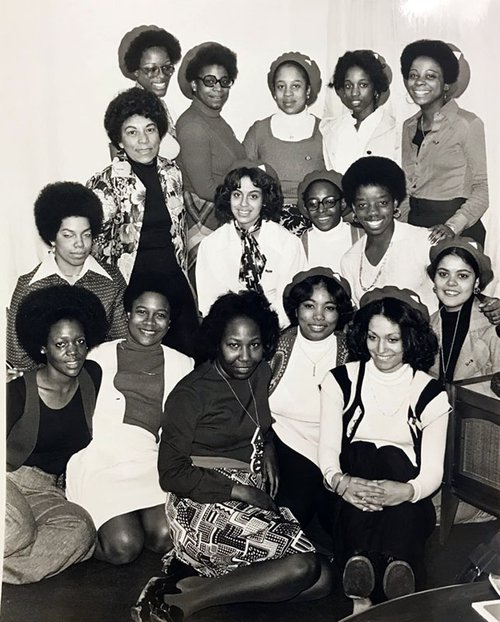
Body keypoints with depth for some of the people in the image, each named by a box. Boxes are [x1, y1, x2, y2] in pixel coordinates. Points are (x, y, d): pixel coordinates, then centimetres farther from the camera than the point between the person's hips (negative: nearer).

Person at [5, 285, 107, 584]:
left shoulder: (93, 377, 1)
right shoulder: (19, 392, -11)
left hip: (47, 489, 5)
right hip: (9, 478, -5)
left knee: (80, 531, -28)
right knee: (18, 531, -37)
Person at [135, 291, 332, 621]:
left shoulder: (261, 374, 10)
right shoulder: (191, 393, -8)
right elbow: (171, 474, -9)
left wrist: (269, 454, 9)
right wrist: (240, 491, -14)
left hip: (256, 501, 7)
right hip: (204, 504, -7)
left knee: (320, 581, -12)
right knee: (302, 566, -24)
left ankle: (200, 583, -10)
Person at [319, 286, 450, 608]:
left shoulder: (430, 394, 2)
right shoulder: (341, 381, 6)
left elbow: (433, 471, -4)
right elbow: (328, 450, -1)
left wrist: (406, 491, -28)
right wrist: (340, 481, -25)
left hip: (407, 507, 0)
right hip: (352, 500, 0)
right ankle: (392, 567, -41)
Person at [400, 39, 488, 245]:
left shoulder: (468, 124, -7)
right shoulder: (408, 126, 10)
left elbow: (484, 187, -10)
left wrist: (453, 226, -20)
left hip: (459, 232, -4)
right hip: (413, 226, 5)